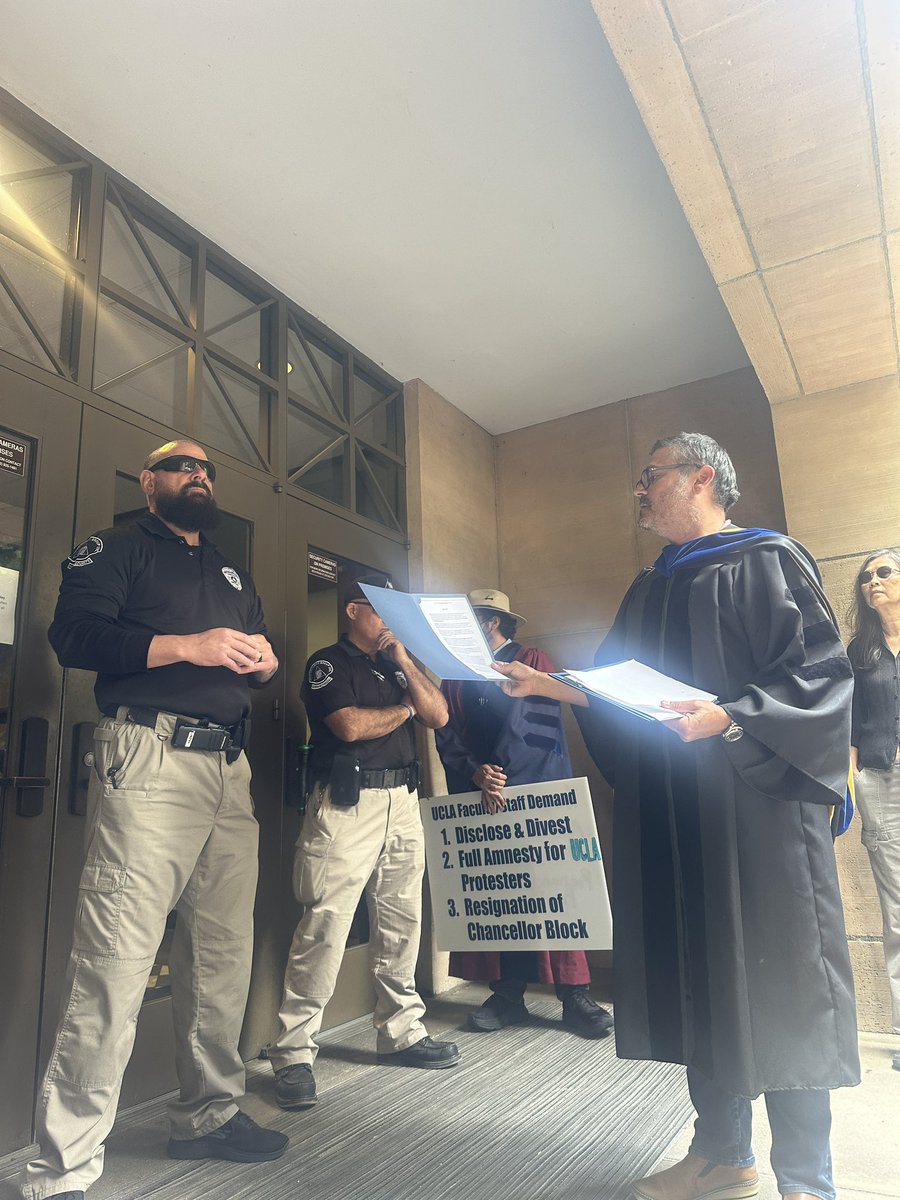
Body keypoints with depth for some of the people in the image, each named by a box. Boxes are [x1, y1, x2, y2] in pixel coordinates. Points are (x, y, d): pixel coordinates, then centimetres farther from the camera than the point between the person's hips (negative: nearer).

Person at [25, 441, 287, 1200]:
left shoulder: (234, 575, 27)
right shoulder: (117, 550, 8)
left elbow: (263, 656, 24)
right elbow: (74, 635, -7)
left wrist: (265, 660, 0)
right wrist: (184, 645, -16)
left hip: (230, 767, 7)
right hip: (150, 760, -6)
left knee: (225, 951, 10)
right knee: (117, 958, -9)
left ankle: (209, 1115, 27)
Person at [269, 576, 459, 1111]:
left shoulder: (396, 666, 20)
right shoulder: (329, 663, 1)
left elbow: (438, 715, 9)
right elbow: (350, 725, -14)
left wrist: (404, 662, 1)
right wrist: (405, 709, 2)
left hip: (403, 802, 7)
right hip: (347, 803, -7)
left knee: (402, 924, 12)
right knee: (326, 928, -8)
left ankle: (402, 1032, 25)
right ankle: (293, 1053, 2)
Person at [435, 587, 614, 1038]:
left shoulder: (533, 661, 3)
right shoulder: (455, 675, 16)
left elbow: (542, 725, -8)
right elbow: (447, 739, 8)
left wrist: (500, 778, -13)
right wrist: (477, 774, -10)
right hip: (477, 798, 4)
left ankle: (575, 996, 3)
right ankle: (508, 995, 12)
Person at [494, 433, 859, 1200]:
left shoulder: (766, 560, -4)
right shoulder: (651, 589, 17)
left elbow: (822, 670, -13)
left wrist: (728, 716, -25)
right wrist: (545, 684, 9)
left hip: (757, 801, -6)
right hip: (674, 817, 7)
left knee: (776, 980, 2)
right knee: (700, 973, 12)